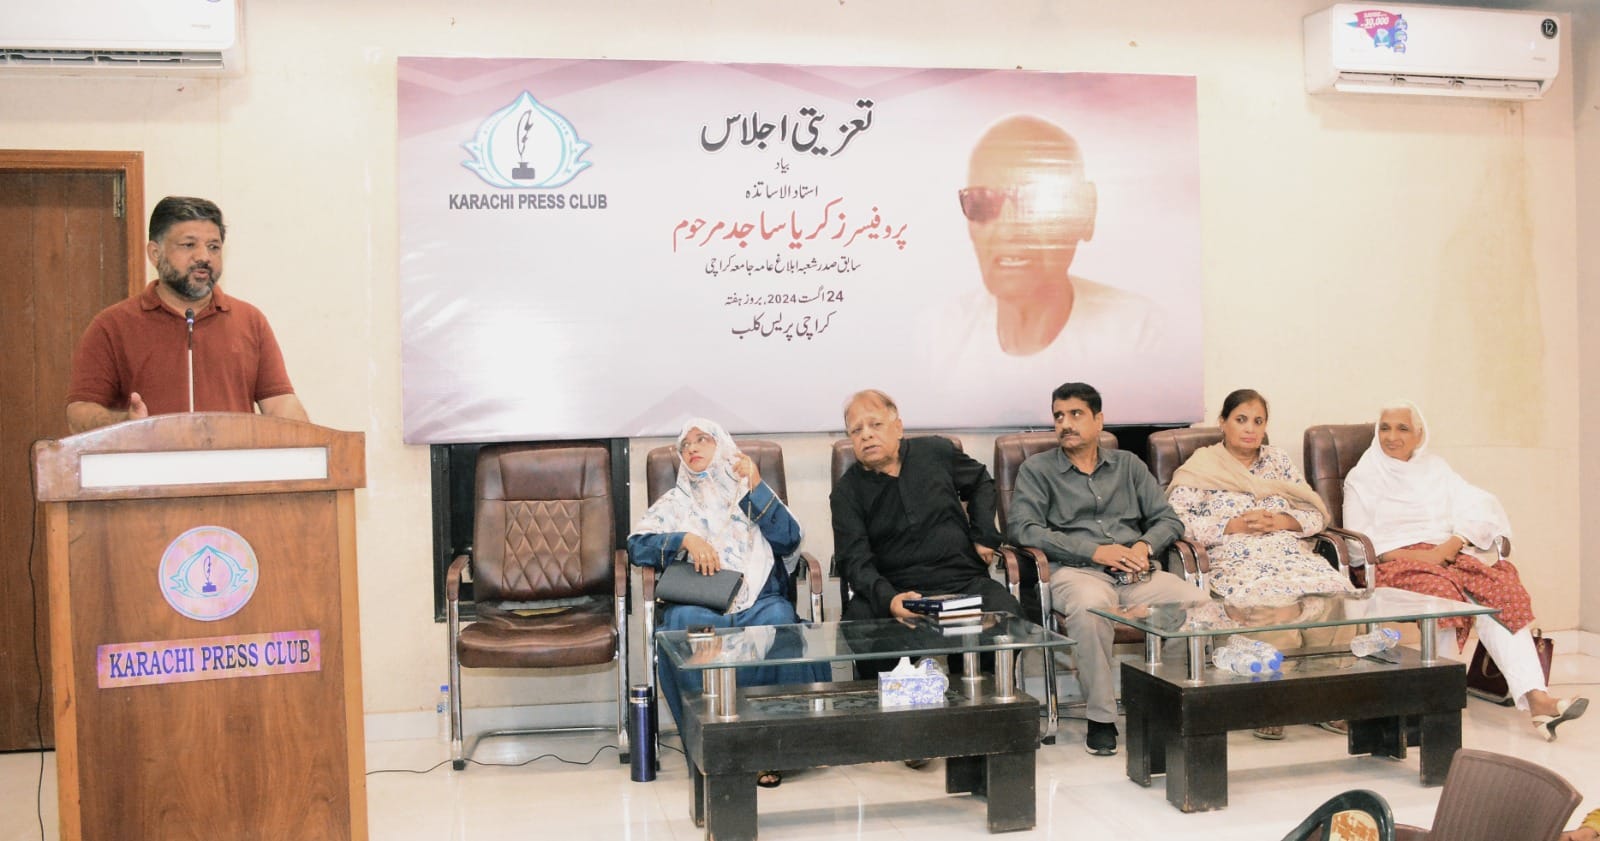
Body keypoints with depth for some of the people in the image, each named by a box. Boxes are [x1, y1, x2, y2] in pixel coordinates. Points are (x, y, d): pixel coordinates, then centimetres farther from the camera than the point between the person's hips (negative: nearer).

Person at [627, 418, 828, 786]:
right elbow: (636, 546, 7)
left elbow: (789, 540, 6)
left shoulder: (752, 494, 23)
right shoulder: (674, 502, 24)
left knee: (777, 621, -35)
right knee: (684, 624, -35)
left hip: (758, 599, 0)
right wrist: (685, 539, -10)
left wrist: (756, 485, 0)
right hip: (697, 601, 0)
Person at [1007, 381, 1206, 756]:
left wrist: (1145, 546, -7)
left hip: (1136, 574, 3)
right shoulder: (1037, 469, 12)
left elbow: (1168, 518, 17)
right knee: (1090, 606, -40)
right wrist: (1094, 550, -11)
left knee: (1198, 602, -27)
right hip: (1077, 572, -3)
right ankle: (1101, 717, -24)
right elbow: (1022, 528, -3)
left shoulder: (1128, 465, 22)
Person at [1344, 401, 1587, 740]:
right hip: (1394, 561, -3)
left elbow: (1480, 508, 5)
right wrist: (1409, 555, -16)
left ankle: (1535, 697, -35)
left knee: (1501, 585, -26)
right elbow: (1358, 541, 0)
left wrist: (1448, 547, -13)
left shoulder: (1435, 467, 21)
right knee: (1441, 589, -35)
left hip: (1449, 554, 4)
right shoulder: (1363, 477, 11)